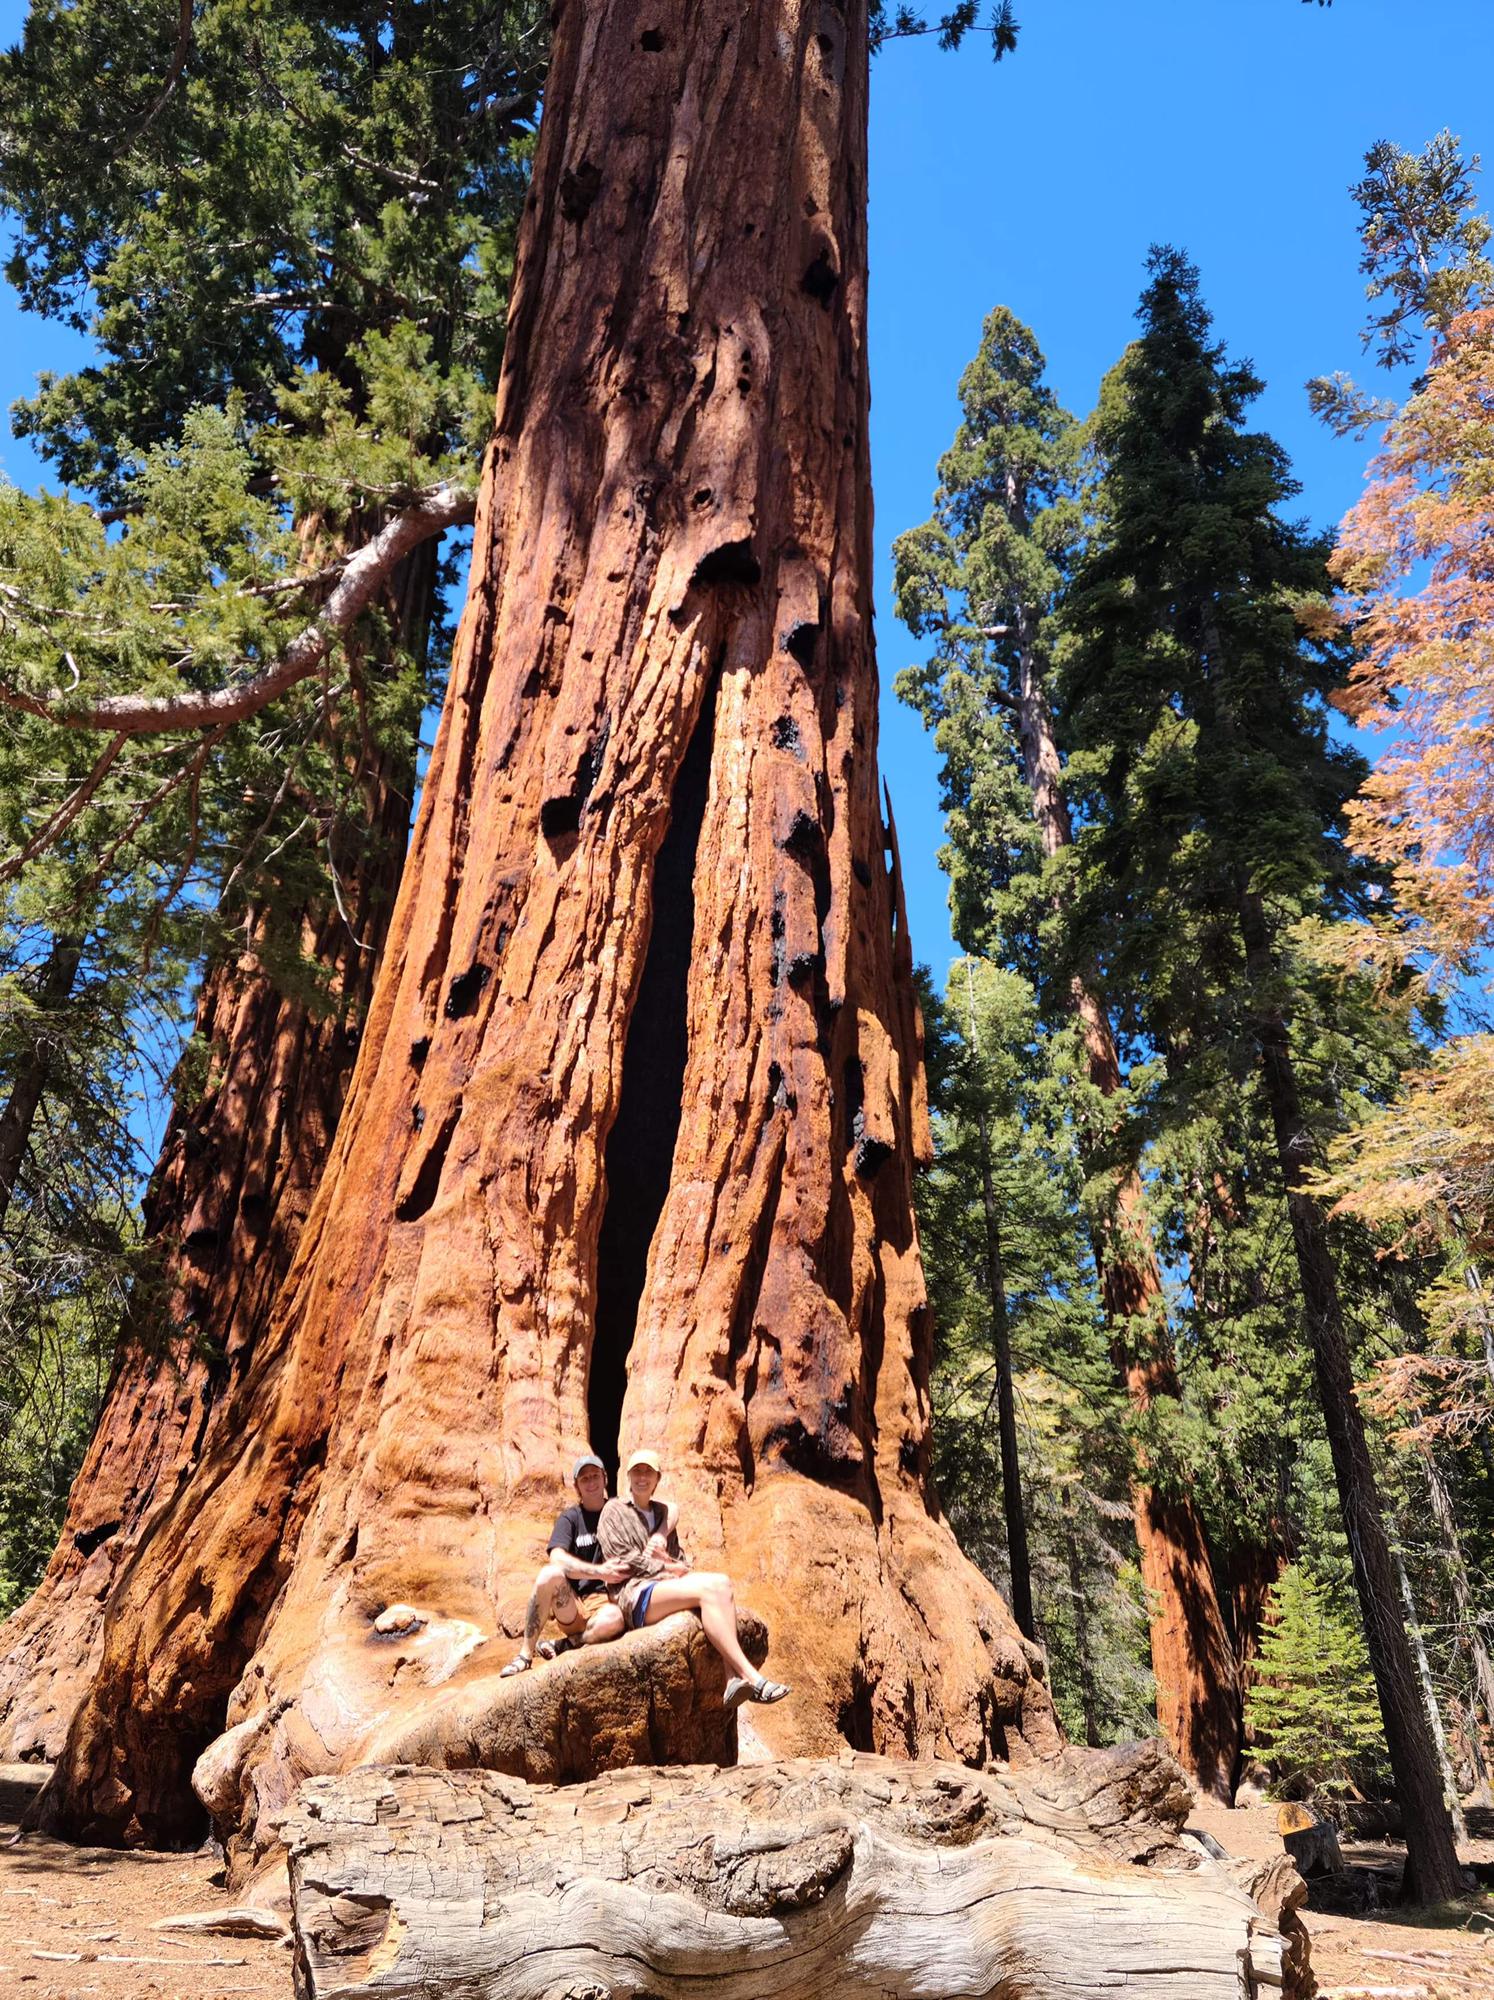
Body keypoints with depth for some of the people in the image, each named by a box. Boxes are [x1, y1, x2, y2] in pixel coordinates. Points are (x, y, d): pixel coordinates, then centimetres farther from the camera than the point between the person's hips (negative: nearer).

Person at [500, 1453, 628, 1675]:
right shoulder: (569, 1517, 6)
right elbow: (557, 1559, -14)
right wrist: (600, 1572, -26)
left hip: (605, 1602, -1)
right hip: (572, 1607, 1)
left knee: (613, 1618, -38)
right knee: (551, 1574, -31)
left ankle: (560, 1646, -11)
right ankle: (525, 1655, -20)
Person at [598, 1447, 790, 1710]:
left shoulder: (662, 1512, 27)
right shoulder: (614, 1511, 10)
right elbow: (623, 1559, -2)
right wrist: (668, 1568, -6)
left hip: (668, 1584, 6)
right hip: (635, 1593, -6)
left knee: (722, 1582, -27)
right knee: (708, 1588, -32)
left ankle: (733, 1678, -41)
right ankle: (751, 1678, -38)